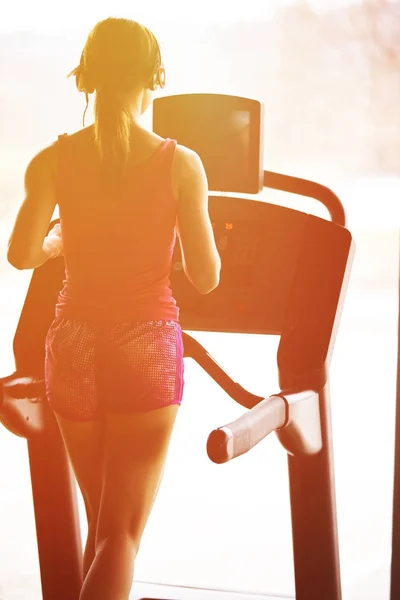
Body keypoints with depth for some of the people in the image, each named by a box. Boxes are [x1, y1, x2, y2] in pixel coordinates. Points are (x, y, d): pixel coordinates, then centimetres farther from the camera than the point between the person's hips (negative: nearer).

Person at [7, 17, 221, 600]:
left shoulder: (54, 160, -3)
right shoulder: (180, 164, -8)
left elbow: (22, 253, -10)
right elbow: (206, 278, -7)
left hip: (75, 343, 3)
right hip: (147, 343, -3)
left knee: (102, 523, 21)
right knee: (121, 535, 0)